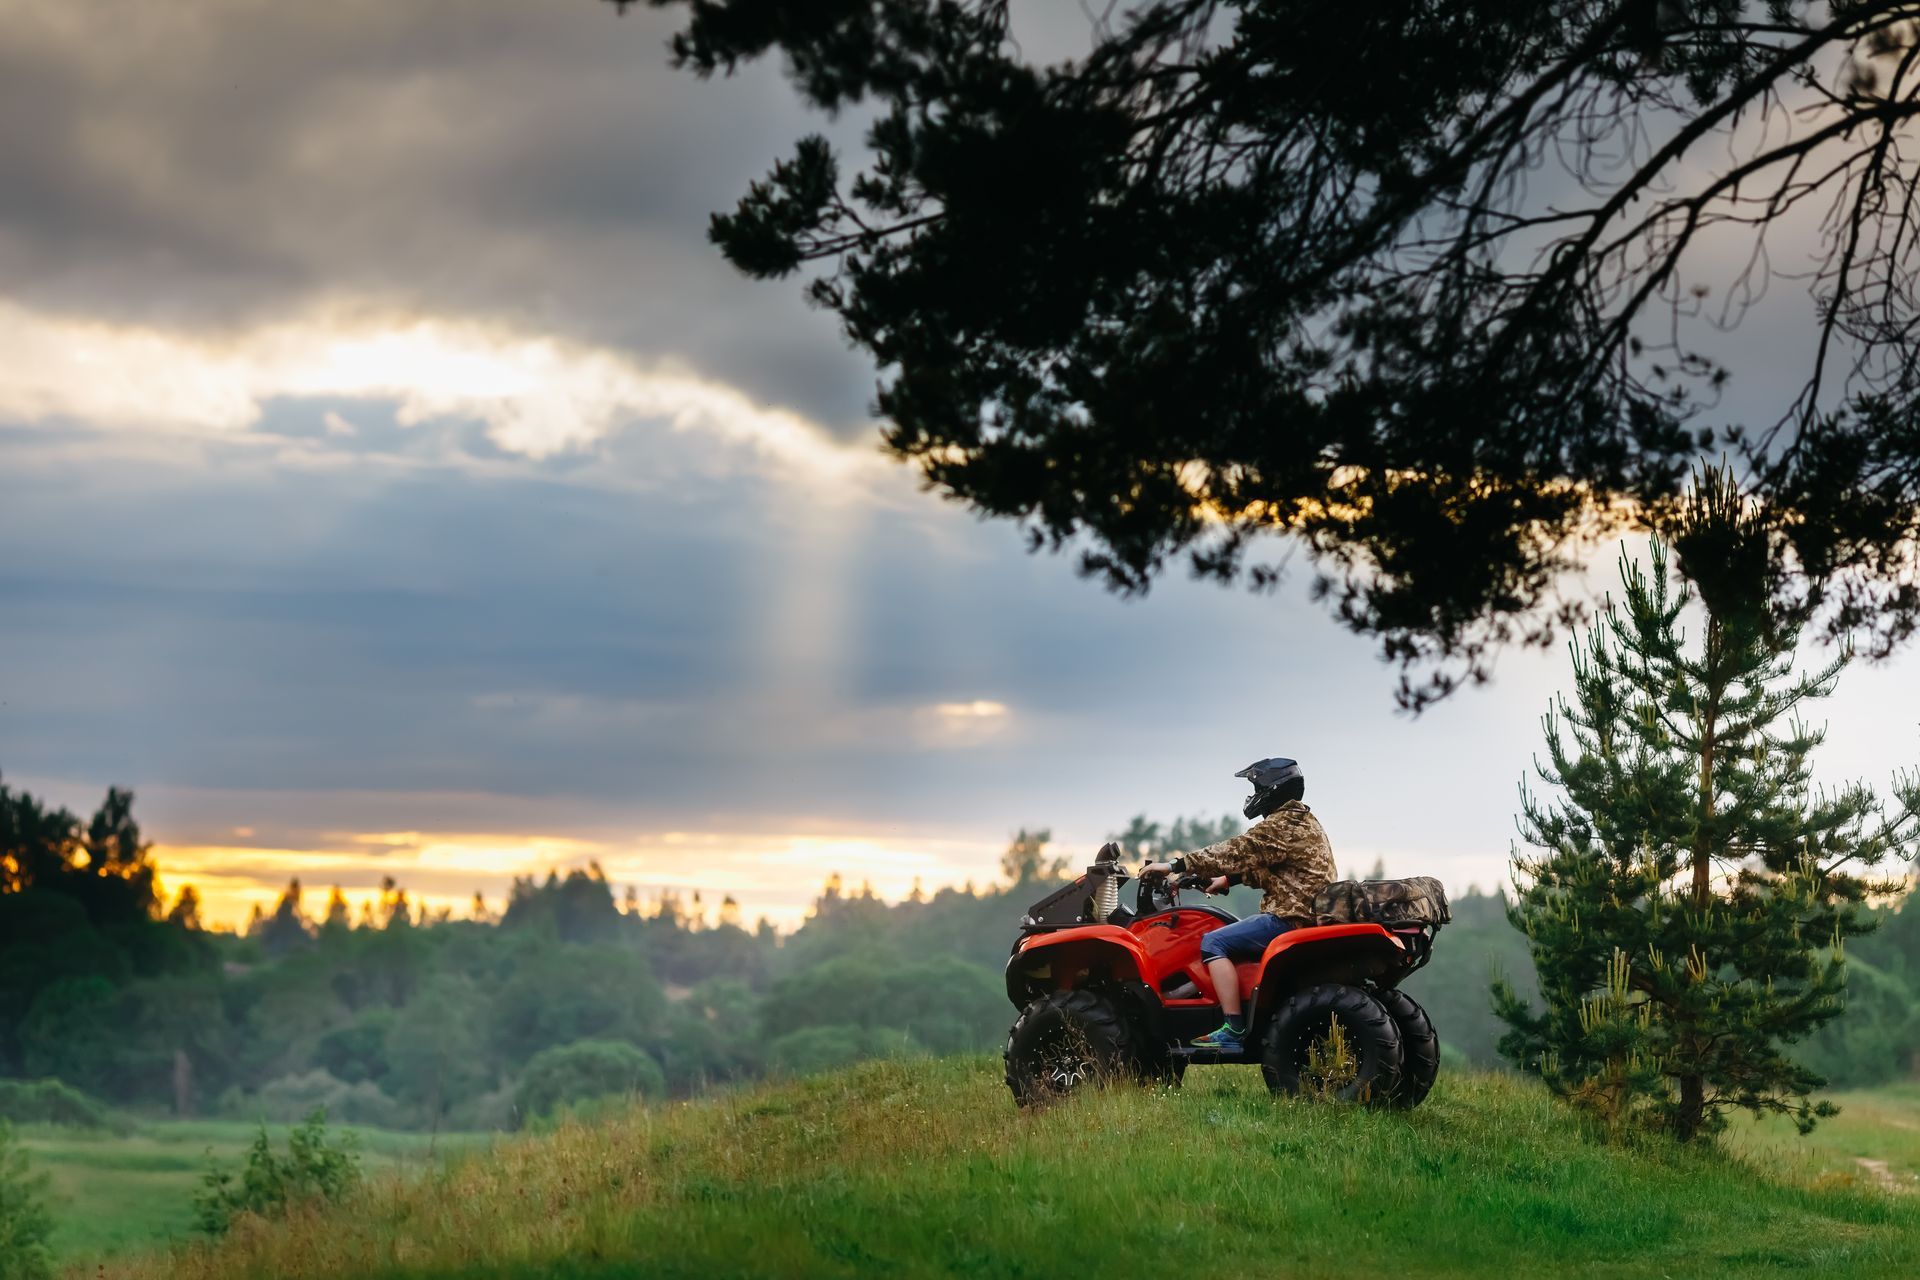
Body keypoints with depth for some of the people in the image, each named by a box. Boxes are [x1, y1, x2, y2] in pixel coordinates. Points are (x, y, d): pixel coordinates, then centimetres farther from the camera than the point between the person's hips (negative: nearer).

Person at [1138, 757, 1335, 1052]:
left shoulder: (1280, 827, -14)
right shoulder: (1304, 822, 19)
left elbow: (1234, 853, -18)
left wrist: (1174, 866, -15)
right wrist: (1228, 879, 16)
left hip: (1289, 919, -11)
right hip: (1310, 914, 11)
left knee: (1214, 942, -15)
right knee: (1230, 936, 25)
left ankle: (1234, 1032, -22)